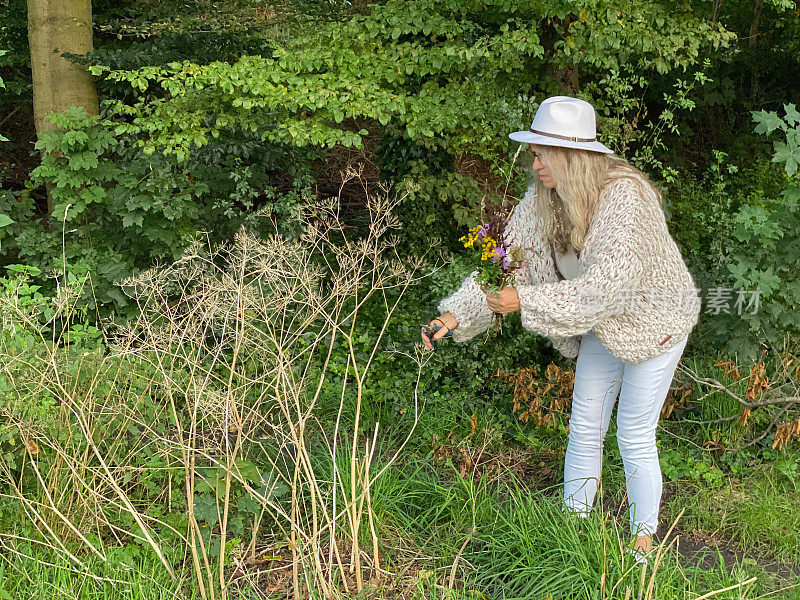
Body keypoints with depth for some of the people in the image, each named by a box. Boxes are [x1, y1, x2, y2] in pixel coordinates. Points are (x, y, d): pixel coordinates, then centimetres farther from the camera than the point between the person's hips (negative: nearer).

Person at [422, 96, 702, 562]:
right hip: (602, 325, 6)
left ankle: (642, 543, 19)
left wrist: (526, 301, -35)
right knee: (585, 429, 10)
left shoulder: (626, 199, -33)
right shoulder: (542, 199, -11)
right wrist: (456, 316, -21)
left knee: (635, 439, 0)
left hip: (654, 323, -6)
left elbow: (604, 288, -36)